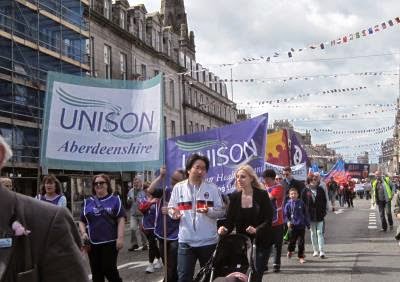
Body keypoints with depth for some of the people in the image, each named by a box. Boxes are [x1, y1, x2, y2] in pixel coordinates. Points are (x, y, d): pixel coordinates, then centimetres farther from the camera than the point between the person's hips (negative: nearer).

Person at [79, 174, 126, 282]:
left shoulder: (115, 200, 2)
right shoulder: (87, 202, 11)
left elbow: (121, 220, -3)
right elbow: (82, 221, 14)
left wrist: (120, 238, -12)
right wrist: (83, 233, -5)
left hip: (110, 242, -3)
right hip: (92, 243, 4)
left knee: (109, 269, -5)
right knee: (96, 272, 8)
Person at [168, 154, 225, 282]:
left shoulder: (212, 188, -1)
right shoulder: (178, 187, 2)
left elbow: (221, 211, -2)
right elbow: (170, 208, 5)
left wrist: (208, 211, -21)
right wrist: (174, 212, -18)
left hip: (208, 241, 0)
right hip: (186, 241, 0)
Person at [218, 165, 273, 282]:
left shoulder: (262, 195, -8)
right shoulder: (234, 197, 2)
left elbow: (268, 220, -11)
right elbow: (230, 220, 2)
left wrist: (256, 230, -28)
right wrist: (225, 229, -19)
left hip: (260, 242, -3)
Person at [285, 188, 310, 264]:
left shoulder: (301, 203, 1)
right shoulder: (288, 204, -2)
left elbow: (306, 214, 9)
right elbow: (286, 215, 3)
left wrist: (308, 224, 11)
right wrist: (288, 221, -14)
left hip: (301, 226, 1)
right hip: (293, 226, -1)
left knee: (301, 242, 3)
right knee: (292, 240, 7)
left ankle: (301, 257, 14)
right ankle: (290, 250, 39)